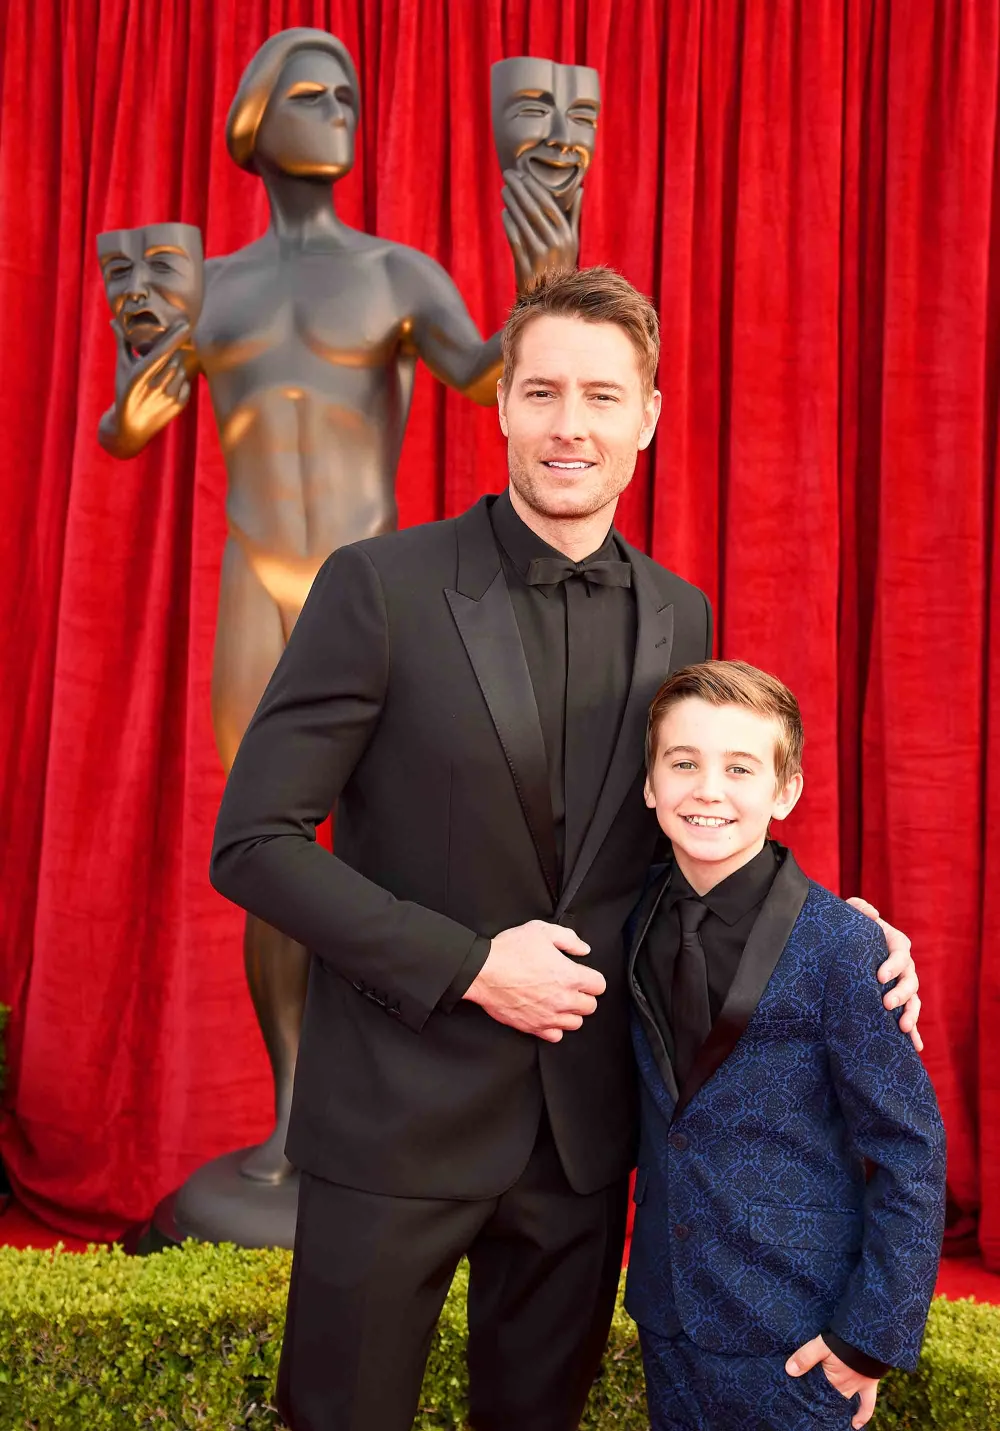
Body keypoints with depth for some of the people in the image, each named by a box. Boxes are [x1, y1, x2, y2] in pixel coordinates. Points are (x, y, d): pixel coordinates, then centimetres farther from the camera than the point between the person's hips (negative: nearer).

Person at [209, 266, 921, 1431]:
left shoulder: (678, 615, 3)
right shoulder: (383, 585, -12)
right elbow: (253, 841, -12)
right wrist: (470, 965, -17)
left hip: (584, 1118, 4)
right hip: (399, 1113, -3)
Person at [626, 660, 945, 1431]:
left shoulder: (840, 945, -18)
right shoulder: (642, 921, -3)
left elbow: (911, 1150, -13)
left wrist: (874, 1336, -12)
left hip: (796, 1338, -4)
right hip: (668, 1319, 4)